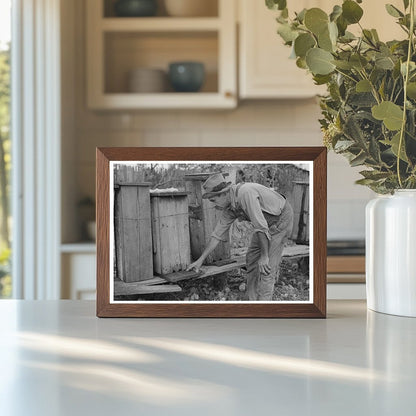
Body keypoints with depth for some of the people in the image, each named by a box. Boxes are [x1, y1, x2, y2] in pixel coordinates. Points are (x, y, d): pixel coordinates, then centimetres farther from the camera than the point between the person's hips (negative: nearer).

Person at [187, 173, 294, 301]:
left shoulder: (245, 193, -33)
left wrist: (264, 256, -26)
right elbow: (218, 233, 5)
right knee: (251, 260, 12)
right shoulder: (229, 208, -4)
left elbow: (261, 226, -33)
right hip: (266, 222, 9)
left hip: (281, 219, -9)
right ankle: (254, 299, 20)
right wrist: (200, 260, 8)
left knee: (267, 266, -12)